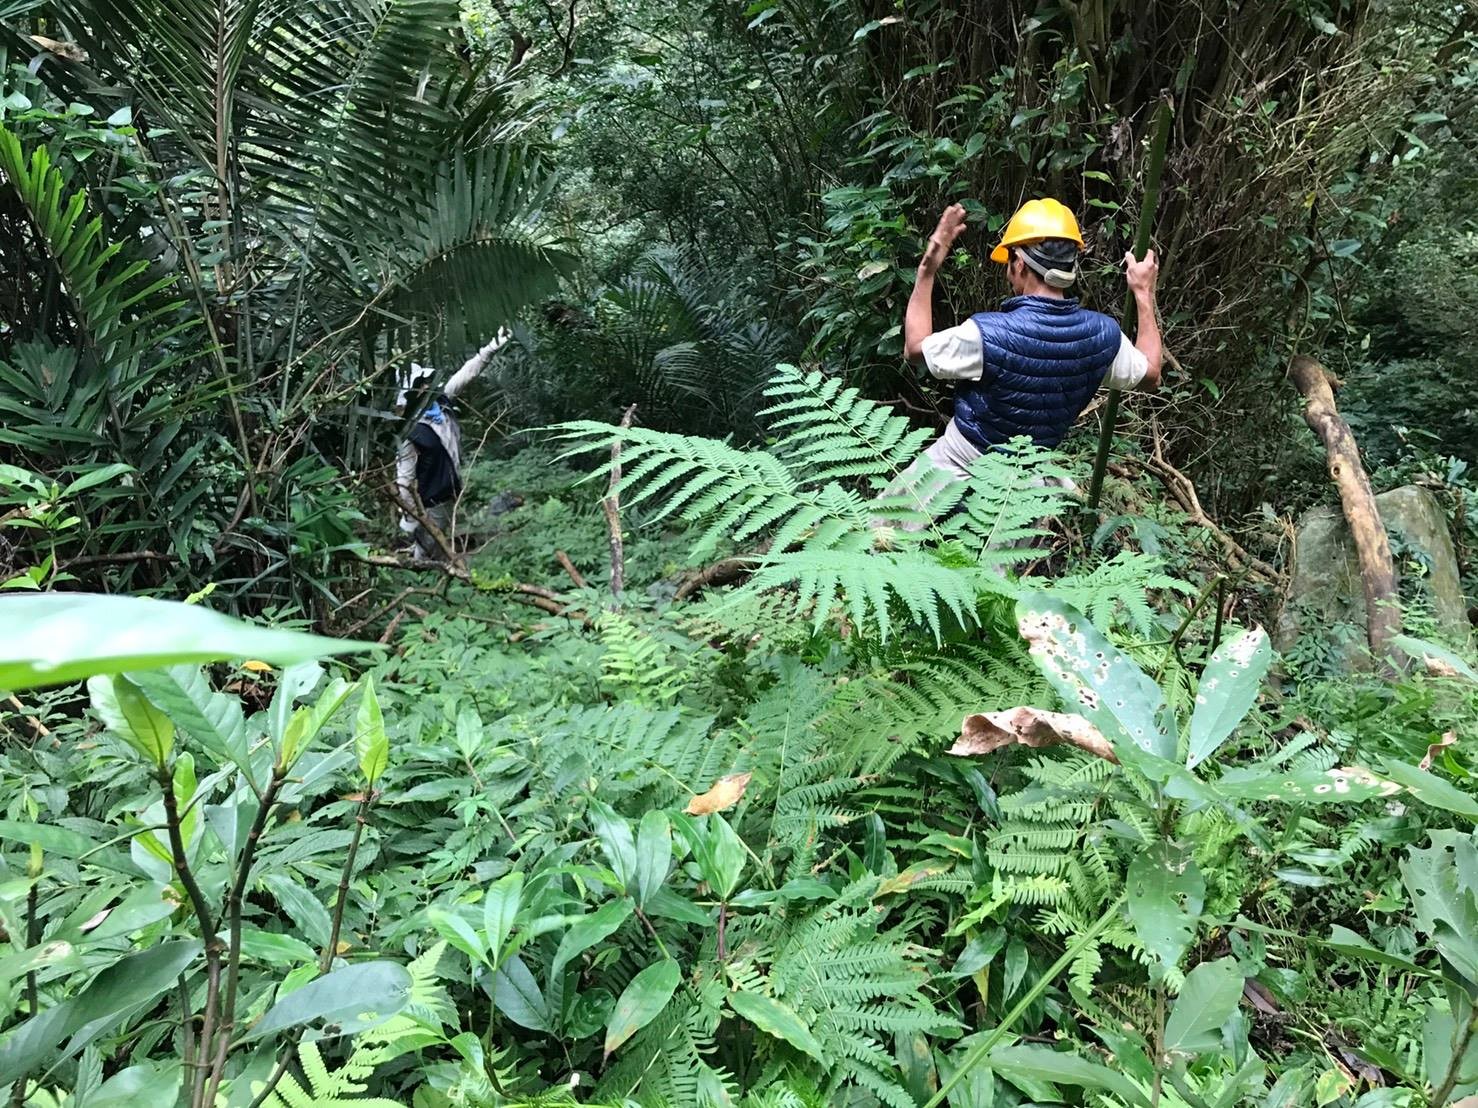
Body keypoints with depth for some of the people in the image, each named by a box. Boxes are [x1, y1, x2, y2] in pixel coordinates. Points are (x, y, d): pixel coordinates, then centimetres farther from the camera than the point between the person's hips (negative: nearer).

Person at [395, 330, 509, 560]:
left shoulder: (440, 403, -5)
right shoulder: (412, 431, -27)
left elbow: (465, 374, 2)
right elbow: (404, 479, -24)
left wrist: (492, 347, -3)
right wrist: (412, 518, -21)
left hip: (449, 495, 8)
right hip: (430, 505, -8)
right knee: (426, 553, 7)